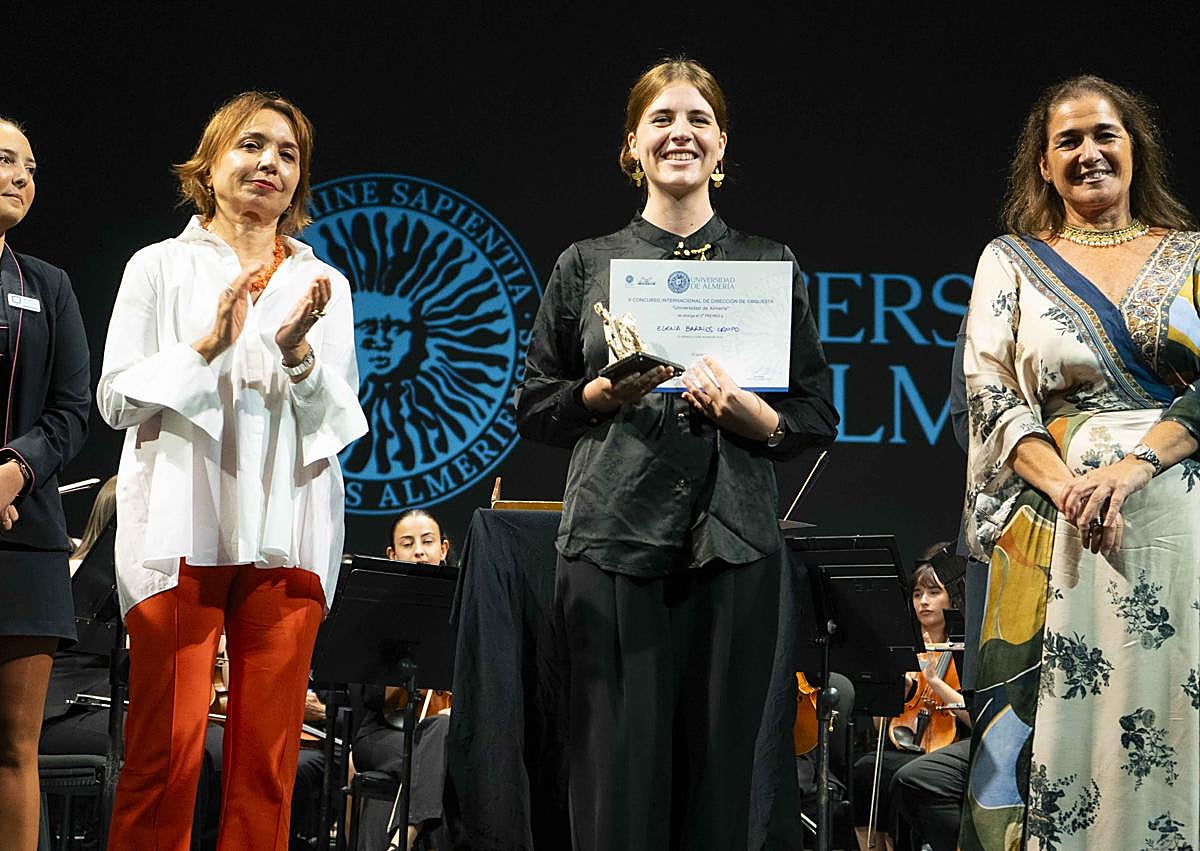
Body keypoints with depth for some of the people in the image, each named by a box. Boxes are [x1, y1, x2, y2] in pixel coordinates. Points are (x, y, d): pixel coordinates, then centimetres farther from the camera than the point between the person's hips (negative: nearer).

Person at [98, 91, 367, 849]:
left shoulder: (323, 284, 16)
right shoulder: (161, 267, 10)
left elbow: (343, 422, 10)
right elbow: (115, 398, 2)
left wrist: (299, 352, -8)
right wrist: (208, 346, -11)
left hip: (286, 533, 2)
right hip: (181, 527, -2)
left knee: (268, 761, 0)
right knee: (165, 754, -8)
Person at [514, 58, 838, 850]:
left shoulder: (771, 265, 11)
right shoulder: (586, 265, 12)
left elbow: (817, 420, 9)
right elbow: (533, 407, 13)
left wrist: (744, 410, -10)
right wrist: (606, 391, -6)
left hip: (732, 541, 0)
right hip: (614, 539, 0)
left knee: (718, 768, 0)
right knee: (620, 766, -3)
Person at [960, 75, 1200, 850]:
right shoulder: (1011, 261, 12)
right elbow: (991, 399, 3)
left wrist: (1132, 466, -15)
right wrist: (1070, 487, -12)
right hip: (1056, 531, 0)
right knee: (1056, 730, -3)